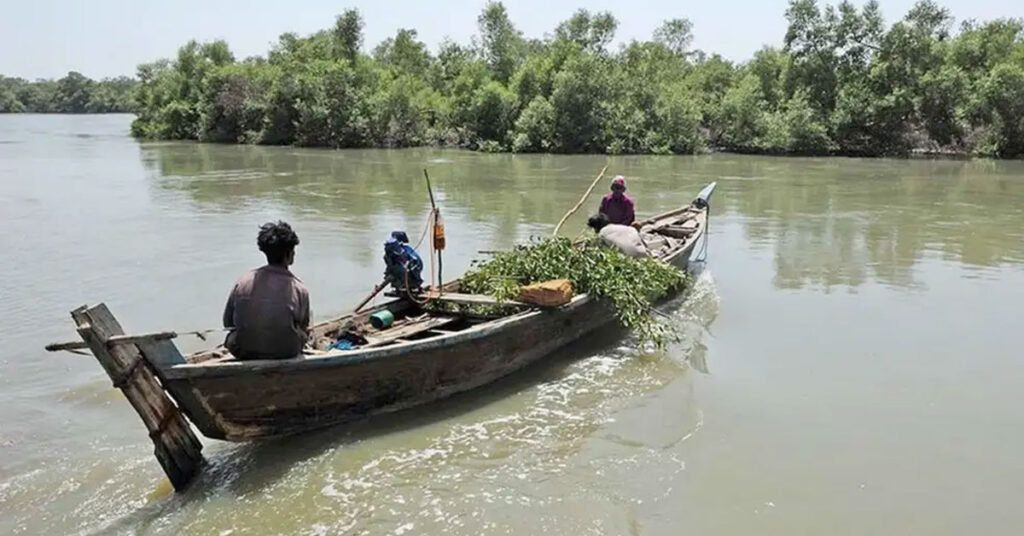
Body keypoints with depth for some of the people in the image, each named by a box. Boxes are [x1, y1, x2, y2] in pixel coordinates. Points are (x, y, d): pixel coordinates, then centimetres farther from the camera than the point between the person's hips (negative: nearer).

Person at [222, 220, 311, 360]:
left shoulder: (243, 282, -8)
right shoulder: (299, 289, -15)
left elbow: (227, 322, 2)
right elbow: (304, 329, -1)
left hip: (243, 354, 2)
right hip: (284, 355, -2)